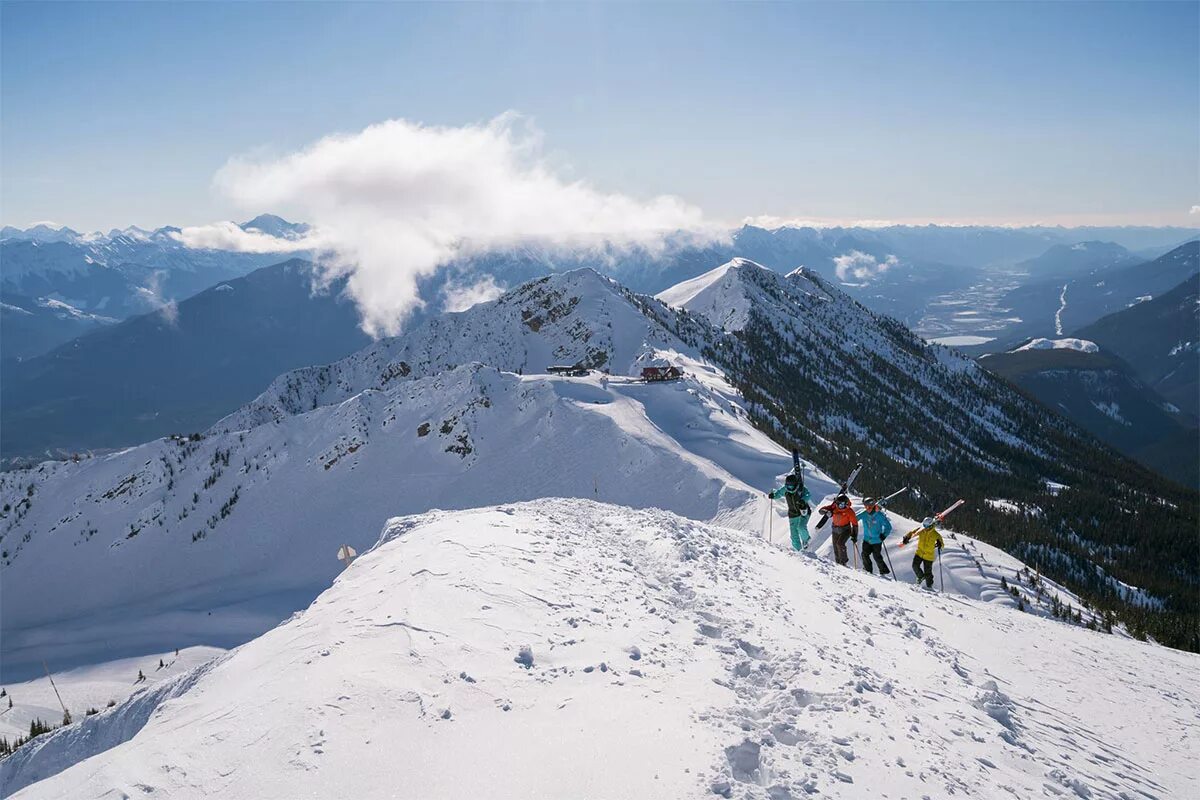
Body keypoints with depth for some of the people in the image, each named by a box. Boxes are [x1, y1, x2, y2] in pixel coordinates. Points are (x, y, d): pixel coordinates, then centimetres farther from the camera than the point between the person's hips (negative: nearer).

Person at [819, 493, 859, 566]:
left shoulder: (849, 511, -20)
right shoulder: (834, 507, -12)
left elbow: (855, 524, -13)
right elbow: (822, 509, -12)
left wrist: (855, 536, -14)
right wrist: (827, 512, -35)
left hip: (845, 530, -5)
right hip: (836, 530, 5)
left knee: (840, 544, -26)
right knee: (836, 549, 8)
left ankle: (843, 561, -10)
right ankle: (839, 563, 25)